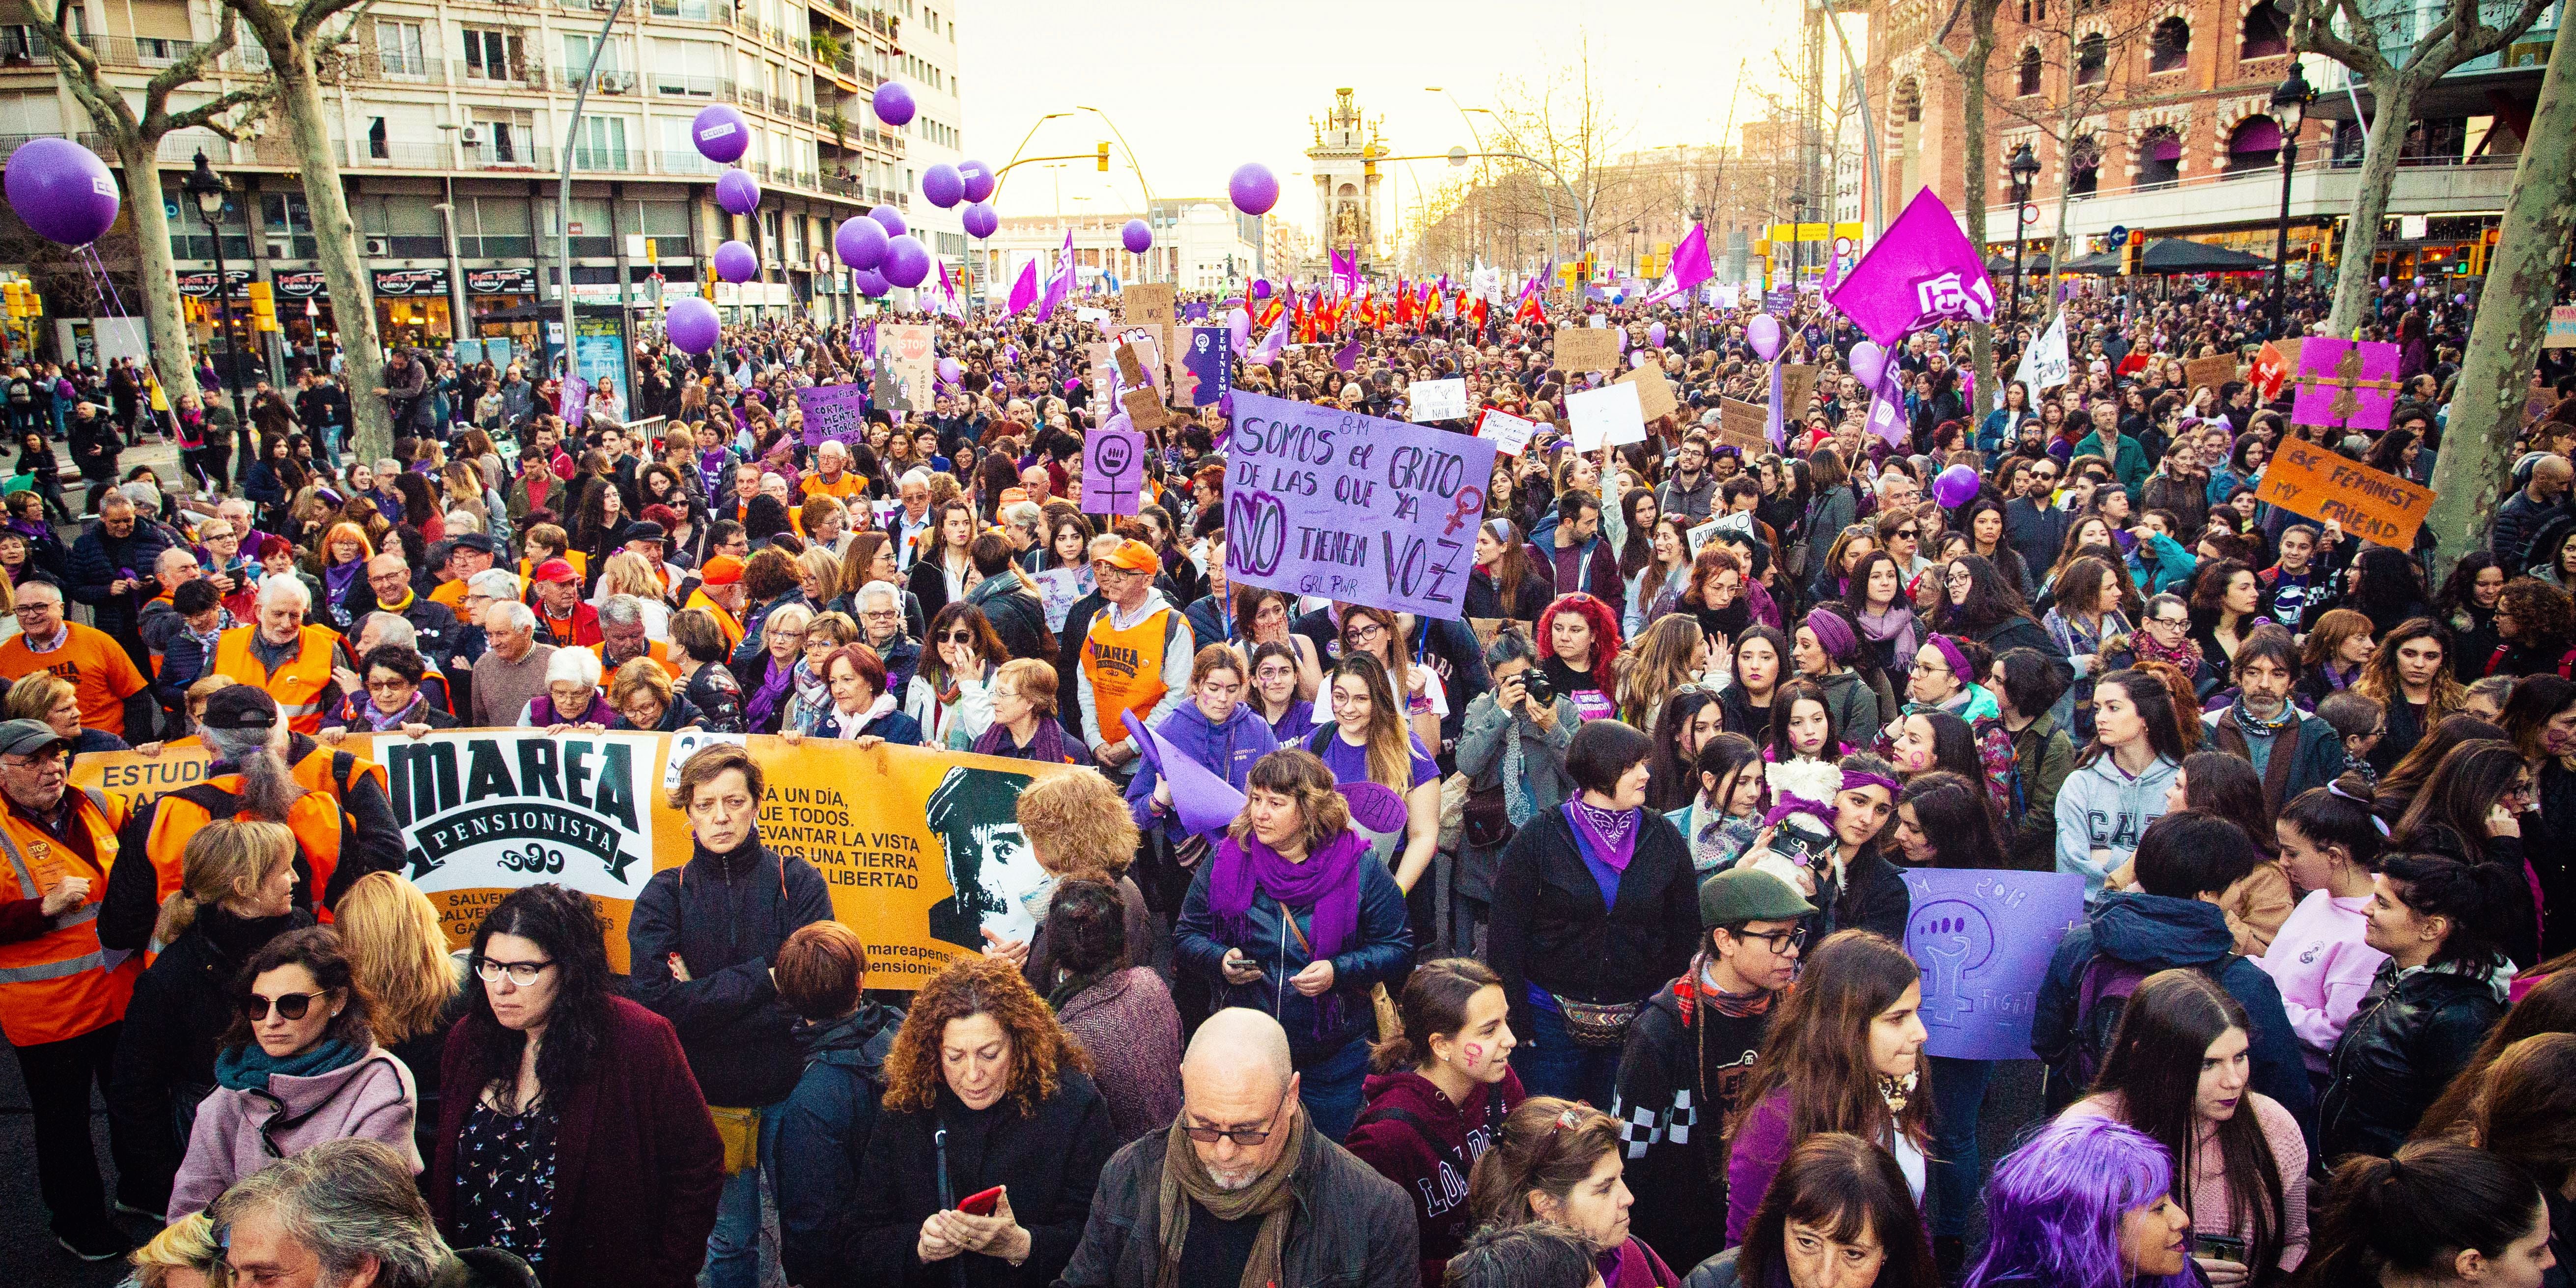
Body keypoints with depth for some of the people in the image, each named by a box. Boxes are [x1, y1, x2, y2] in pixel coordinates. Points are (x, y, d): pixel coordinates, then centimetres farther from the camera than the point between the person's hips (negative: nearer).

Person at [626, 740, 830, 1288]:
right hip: (709, 1093, 1)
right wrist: (762, 978, -16)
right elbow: (653, 1001, -13)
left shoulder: (797, 882, -4)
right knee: (731, 1242, 14)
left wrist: (704, 994, -13)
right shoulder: (664, 895, 0)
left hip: (790, 1087, -1)